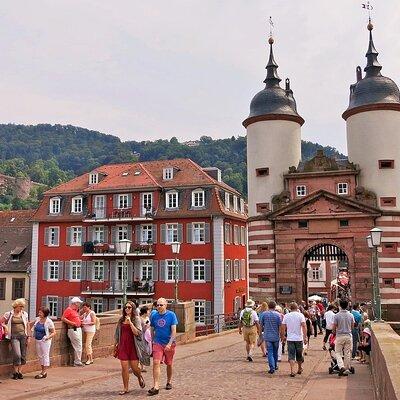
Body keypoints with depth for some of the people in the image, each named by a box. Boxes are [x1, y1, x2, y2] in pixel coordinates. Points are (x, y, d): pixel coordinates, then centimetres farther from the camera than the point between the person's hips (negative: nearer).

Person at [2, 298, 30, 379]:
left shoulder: (24, 314, 8)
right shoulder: (9, 314, 1)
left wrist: (28, 336, 8)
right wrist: (5, 327, -10)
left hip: (23, 335, 3)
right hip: (14, 336, -3)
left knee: (23, 355, 3)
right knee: (17, 354, -12)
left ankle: (20, 371, 16)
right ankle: (15, 372, 5)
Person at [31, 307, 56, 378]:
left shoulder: (49, 322, -13)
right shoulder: (37, 319, 3)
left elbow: (54, 333, -10)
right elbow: (31, 324, 26)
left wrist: (48, 337, -25)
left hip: (45, 341, -7)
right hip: (37, 340, 7)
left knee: (45, 356, -1)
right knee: (40, 356, 12)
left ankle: (43, 373, 4)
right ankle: (43, 372, 21)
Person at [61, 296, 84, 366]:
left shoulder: (75, 310, 18)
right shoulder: (68, 309, -9)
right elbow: (63, 318, -17)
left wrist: (80, 321, 15)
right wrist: (72, 323, -20)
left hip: (78, 329, 10)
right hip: (73, 330, -10)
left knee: (79, 346, 13)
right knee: (78, 346, -9)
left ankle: (78, 361, 21)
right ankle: (77, 362, -1)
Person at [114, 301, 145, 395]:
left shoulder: (136, 319, -2)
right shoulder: (121, 319, 9)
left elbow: (137, 333, -13)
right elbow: (117, 334, 17)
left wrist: (130, 322, -20)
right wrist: (115, 345, 17)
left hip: (133, 345, -3)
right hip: (123, 346, 3)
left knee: (134, 367, 1)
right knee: (124, 368, 0)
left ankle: (140, 377, 34)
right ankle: (125, 388, 11)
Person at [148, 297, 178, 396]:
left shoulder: (171, 315, -9)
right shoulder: (153, 316, 0)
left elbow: (174, 331, -12)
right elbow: (152, 330, 12)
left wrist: (169, 344, -20)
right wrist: (152, 342, 14)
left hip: (169, 344, -1)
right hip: (158, 343, 1)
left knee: (169, 364, 14)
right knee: (156, 363, -14)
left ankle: (169, 382, 35)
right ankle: (156, 387, -14)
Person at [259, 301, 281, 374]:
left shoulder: (263, 314, -3)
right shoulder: (277, 314, -6)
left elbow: (261, 325, 2)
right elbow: (280, 326, -5)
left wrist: (263, 330, 18)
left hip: (267, 336, -1)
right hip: (276, 336, 1)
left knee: (270, 352, 2)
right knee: (275, 352, 17)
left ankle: (272, 368, -8)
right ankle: (275, 366, 28)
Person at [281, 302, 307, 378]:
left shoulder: (286, 316, 1)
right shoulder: (300, 315, -4)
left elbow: (283, 327, 2)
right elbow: (304, 326, -13)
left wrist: (282, 336, 15)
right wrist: (305, 337, -13)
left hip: (290, 339, 0)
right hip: (299, 338, 0)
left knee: (291, 355, 2)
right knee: (299, 355, 16)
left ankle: (292, 371, -9)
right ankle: (299, 369, 33)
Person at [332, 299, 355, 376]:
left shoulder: (336, 315, -10)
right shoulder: (351, 315, -2)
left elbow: (334, 327, -5)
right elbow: (352, 327, 8)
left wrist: (334, 332, 16)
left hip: (340, 336, -3)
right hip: (348, 336, 3)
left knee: (338, 352, 6)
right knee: (347, 353, 10)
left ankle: (341, 367, -13)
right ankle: (346, 369, 14)